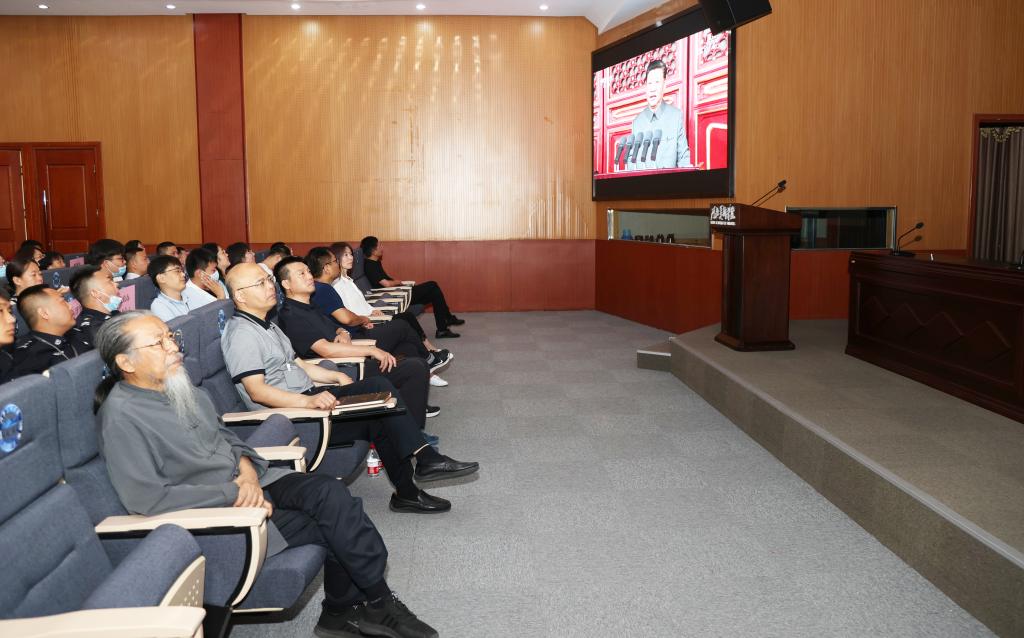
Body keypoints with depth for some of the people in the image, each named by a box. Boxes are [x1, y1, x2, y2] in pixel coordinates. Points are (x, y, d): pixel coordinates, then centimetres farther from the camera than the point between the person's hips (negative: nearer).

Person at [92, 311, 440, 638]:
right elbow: (146, 497, -23)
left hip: (246, 481, 7)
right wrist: (232, 495, -20)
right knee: (332, 525, -16)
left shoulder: (176, 384, 7)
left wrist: (247, 469, -5)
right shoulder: (121, 417, -17)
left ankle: (344, 609, -3)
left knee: (331, 493, -16)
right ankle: (378, 603, 7)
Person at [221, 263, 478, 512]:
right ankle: (426, 457, -11)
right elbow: (256, 390, -22)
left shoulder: (266, 325, 21)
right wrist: (309, 401, -33)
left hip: (305, 398, 10)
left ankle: (406, 492, 0)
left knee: (380, 420, -6)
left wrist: (336, 377, 11)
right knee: (378, 387, -18)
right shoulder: (242, 333, -12)